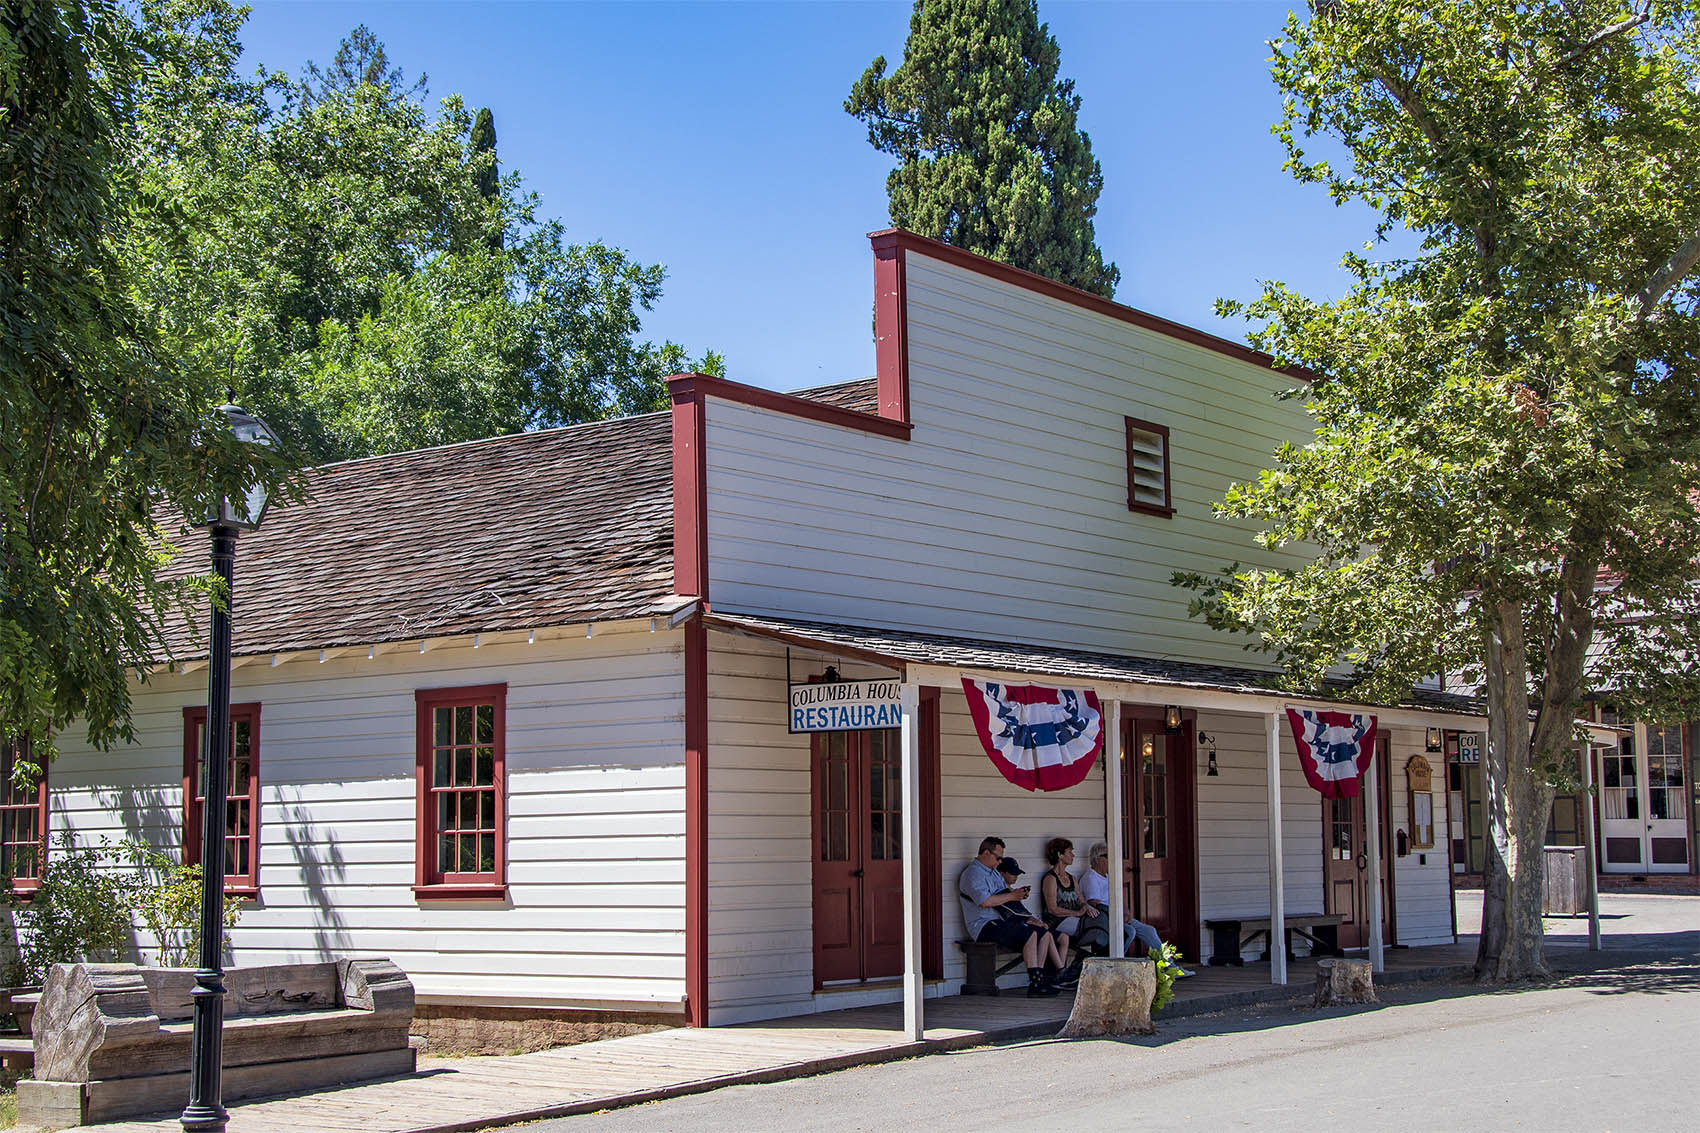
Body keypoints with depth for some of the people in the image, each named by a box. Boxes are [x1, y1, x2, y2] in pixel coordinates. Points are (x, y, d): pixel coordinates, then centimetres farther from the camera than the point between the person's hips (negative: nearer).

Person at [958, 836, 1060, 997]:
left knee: (1042, 931, -2)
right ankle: (1035, 984, -27)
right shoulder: (973, 873, -13)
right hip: (984, 926, -10)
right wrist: (1011, 896, -16)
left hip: (1000, 921, 10)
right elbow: (985, 901, -25)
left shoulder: (993, 871, 21)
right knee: (1030, 934, -25)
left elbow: (1004, 890, 33)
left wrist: (1017, 892, 9)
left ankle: (1039, 976, -4)